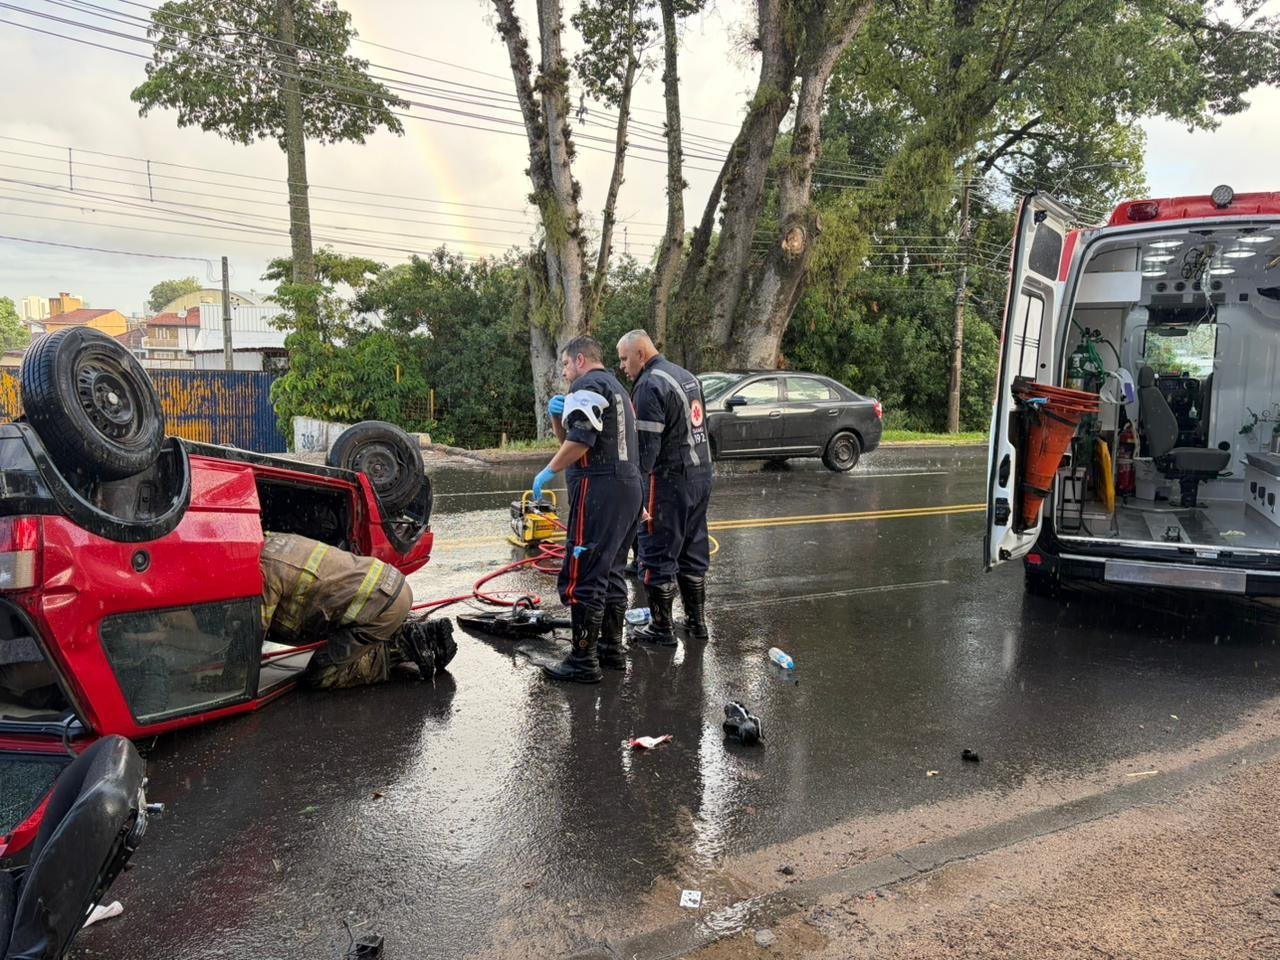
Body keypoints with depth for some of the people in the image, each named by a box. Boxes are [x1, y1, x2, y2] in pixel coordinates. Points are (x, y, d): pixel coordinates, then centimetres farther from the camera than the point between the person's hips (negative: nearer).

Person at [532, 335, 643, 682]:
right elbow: (569, 439, 26)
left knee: (583, 576, -7)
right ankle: (612, 648, 26)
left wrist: (549, 470, -12)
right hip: (628, 487, 10)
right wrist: (558, 416, 9)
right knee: (611, 572, 18)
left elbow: (580, 440, -21)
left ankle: (584, 660, -5)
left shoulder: (588, 386, -6)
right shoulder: (616, 388, 26)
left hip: (599, 488, -10)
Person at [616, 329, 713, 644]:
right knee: (693, 551, 16)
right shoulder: (687, 376, 14)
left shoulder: (649, 385, -15)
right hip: (701, 475, 9)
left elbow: (646, 445, -20)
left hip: (670, 480, -9)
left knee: (658, 554, 1)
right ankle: (696, 622, 26)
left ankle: (661, 627, 8)